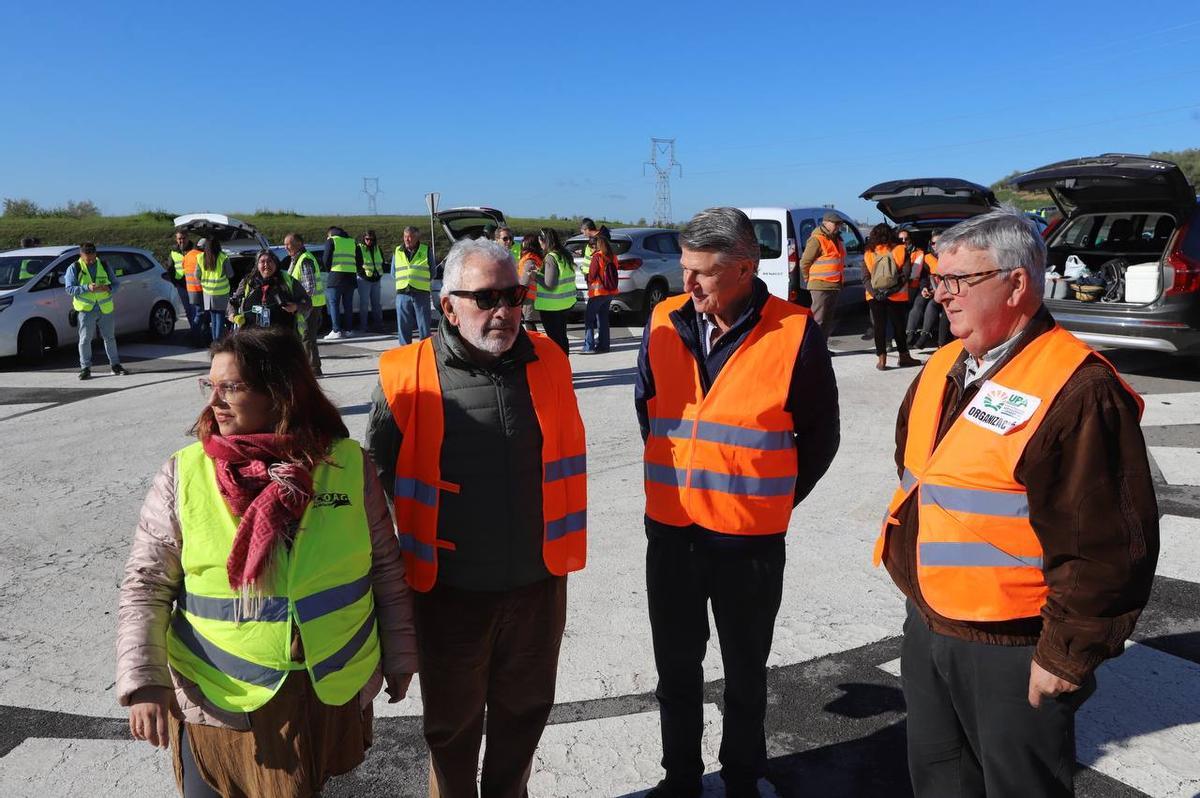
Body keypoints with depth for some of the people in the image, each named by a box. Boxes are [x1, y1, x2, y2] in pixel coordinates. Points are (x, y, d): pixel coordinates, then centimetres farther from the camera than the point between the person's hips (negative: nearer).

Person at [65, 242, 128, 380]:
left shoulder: (103, 266, 9)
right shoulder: (74, 268, 0)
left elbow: (115, 284, 8)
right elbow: (70, 289, -7)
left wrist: (108, 288, -15)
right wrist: (87, 288, -23)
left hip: (106, 308, 3)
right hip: (86, 309, -3)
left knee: (110, 337, 11)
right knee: (85, 339, -4)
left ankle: (115, 365, 21)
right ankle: (85, 368, 2)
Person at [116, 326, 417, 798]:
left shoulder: (348, 463, -6)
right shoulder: (184, 474, -7)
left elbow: (384, 567, 2)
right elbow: (145, 587, -3)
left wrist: (399, 653, 6)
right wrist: (144, 683, -12)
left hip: (334, 693, 1)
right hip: (219, 700, 0)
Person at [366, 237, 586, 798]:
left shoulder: (547, 362, -3)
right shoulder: (407, 378, -13)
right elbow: (375, 476, -2)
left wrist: (565, 550, 11)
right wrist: (394, 564, 1)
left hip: (537, 585, 3)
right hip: (451, 591, -3)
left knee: (524, 710, 23)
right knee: (453, 722, 19)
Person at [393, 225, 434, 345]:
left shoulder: (426, 251, 6)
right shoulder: (397, 252, 13)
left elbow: (433, 270, 12)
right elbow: (393, 271, 21)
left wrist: (424, 283, 8)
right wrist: (402, 283, 11)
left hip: (421, 293, -2)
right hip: (402, 294, 2)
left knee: (424, 324, -2)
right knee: (403, 325, 3)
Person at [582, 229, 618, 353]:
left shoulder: (597, 256, -13)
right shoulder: (613, 257, 7)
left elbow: (592, 274, -9)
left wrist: (589, 282, 10)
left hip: (598, 291, -7)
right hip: (611, 291, 7)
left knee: (589, 318, -2)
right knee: (603, 317, 16)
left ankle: (589, 346, -9)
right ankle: (603, 344, 17)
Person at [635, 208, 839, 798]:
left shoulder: (795, 334, -13)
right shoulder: (665, 323, -3)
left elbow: (820, 435, 0)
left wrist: (775, 500, 3)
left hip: (750, 539, -3)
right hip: (671, 530, 3)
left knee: (745, 672, 17)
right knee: (676, 667, 17)